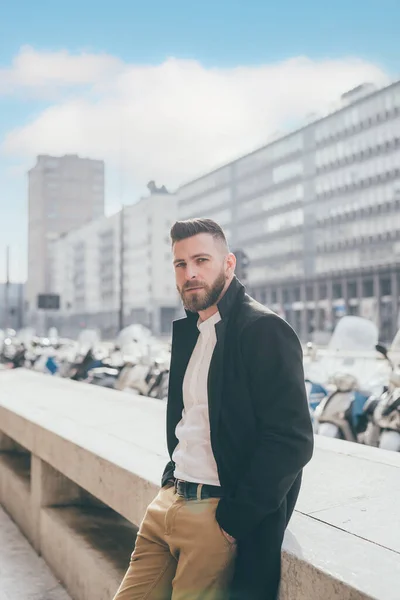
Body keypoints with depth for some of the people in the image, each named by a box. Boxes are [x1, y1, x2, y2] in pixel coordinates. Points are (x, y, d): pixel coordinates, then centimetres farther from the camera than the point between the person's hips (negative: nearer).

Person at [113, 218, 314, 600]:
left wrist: (236, 517, -17)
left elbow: (292, 438, -20)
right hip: (169, 498, 8)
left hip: (219, 514, -7)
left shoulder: (263, 329, -15)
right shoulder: (187, 329, 12)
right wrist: (173, 477, 10)